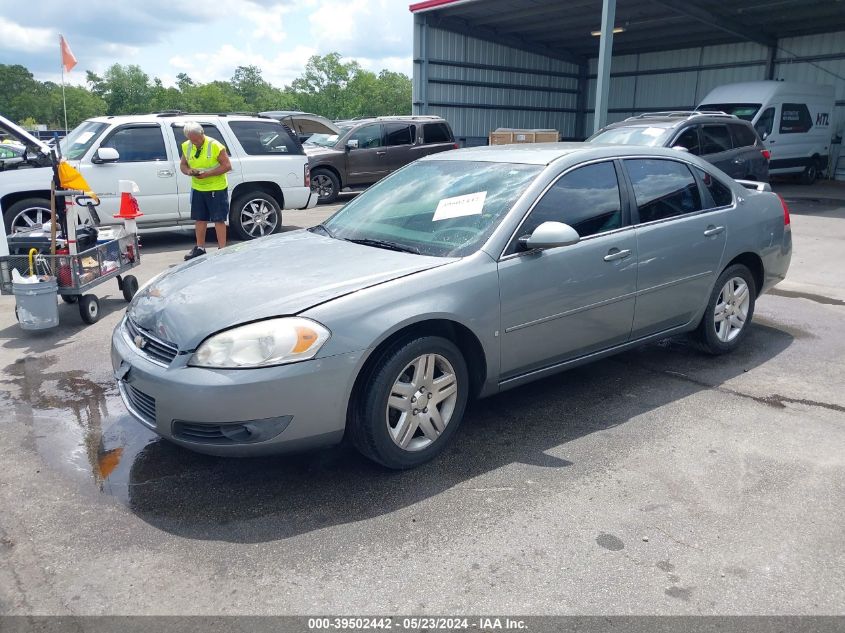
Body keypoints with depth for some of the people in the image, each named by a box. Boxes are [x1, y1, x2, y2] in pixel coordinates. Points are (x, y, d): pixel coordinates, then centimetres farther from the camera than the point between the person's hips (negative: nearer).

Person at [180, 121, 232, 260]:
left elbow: (227, 166, -14)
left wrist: (207, 174, -21)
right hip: (197, 188, 6)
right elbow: (183, 165, 13)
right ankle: (200, 248, 20)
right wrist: (188, 171, -12)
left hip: (216, 188, -5)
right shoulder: (186, 146, 4)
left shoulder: (215, 146, -13)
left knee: (218, 219, -3)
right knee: (199, 219, 10)